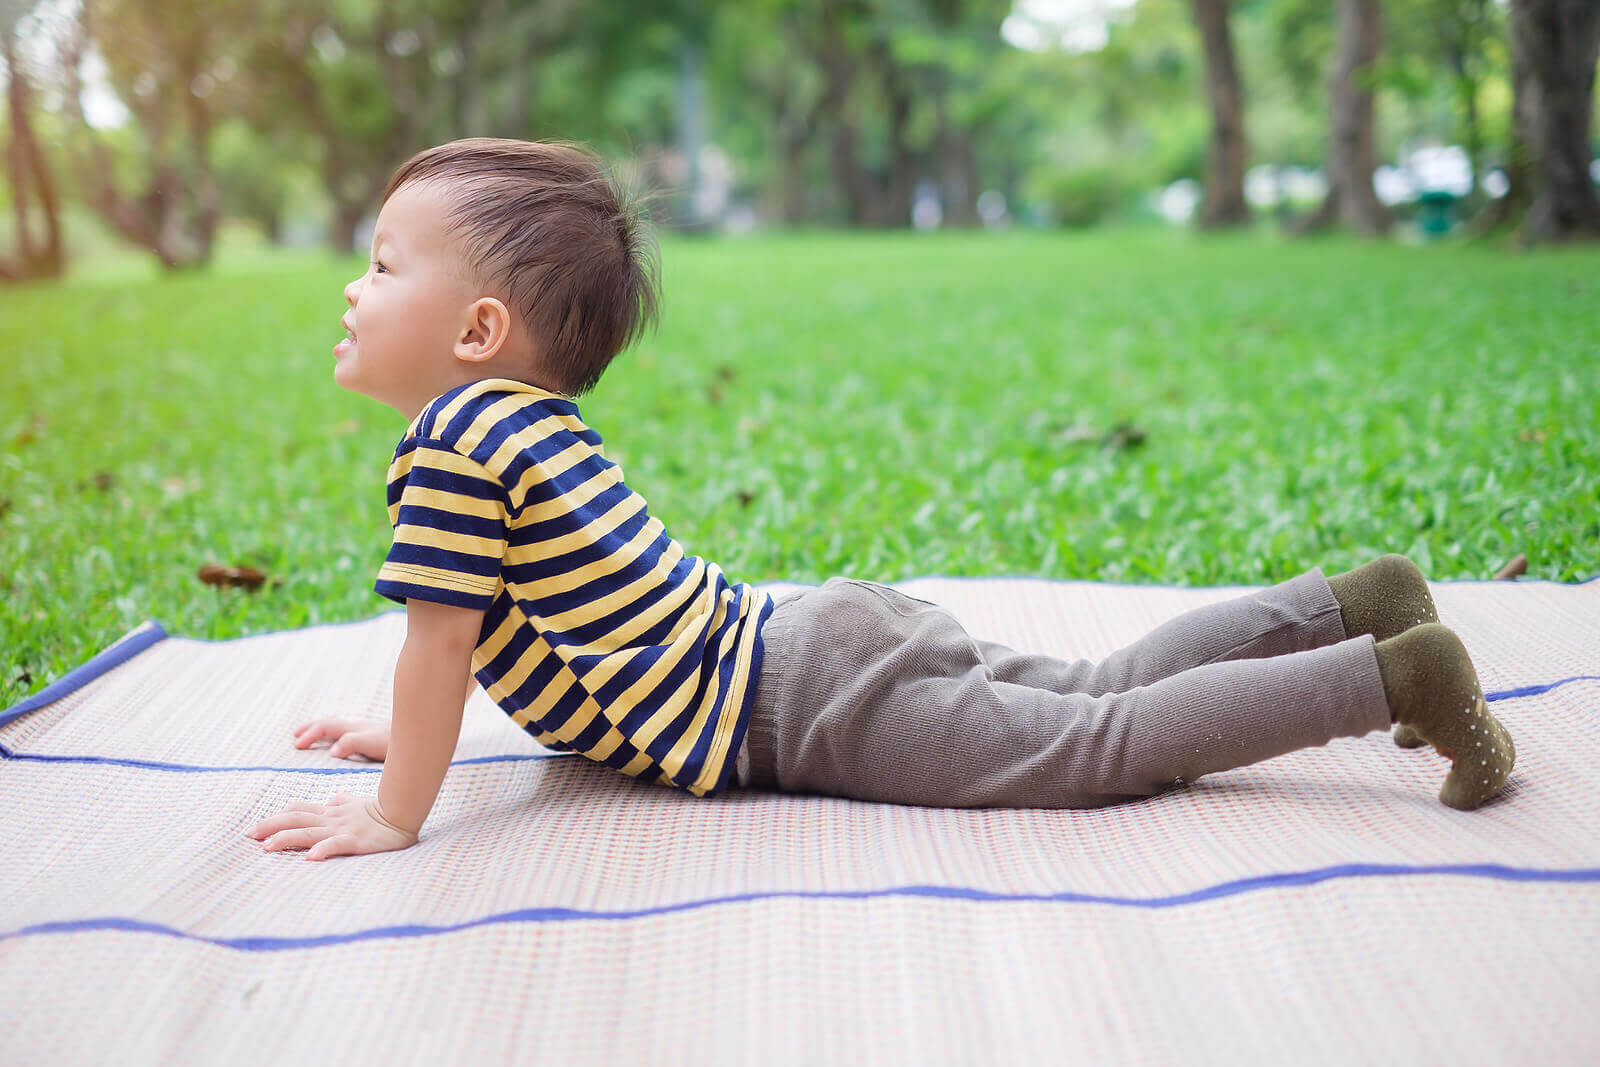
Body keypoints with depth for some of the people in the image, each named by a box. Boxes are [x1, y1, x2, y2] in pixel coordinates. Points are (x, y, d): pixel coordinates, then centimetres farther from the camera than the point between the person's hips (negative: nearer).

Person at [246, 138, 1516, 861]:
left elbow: (441, 640, -15)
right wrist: (405, 729, 33)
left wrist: (395, 814, -4)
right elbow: (479, 625, 30)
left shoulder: (455, 439, -15)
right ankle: (1351, 603, 19)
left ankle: (1395, 674, -6)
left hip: (815, 706, -9)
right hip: (814, 635, 9)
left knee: (1104, 743, -8)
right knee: (1096, 687, 16)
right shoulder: (533, 421, 15)